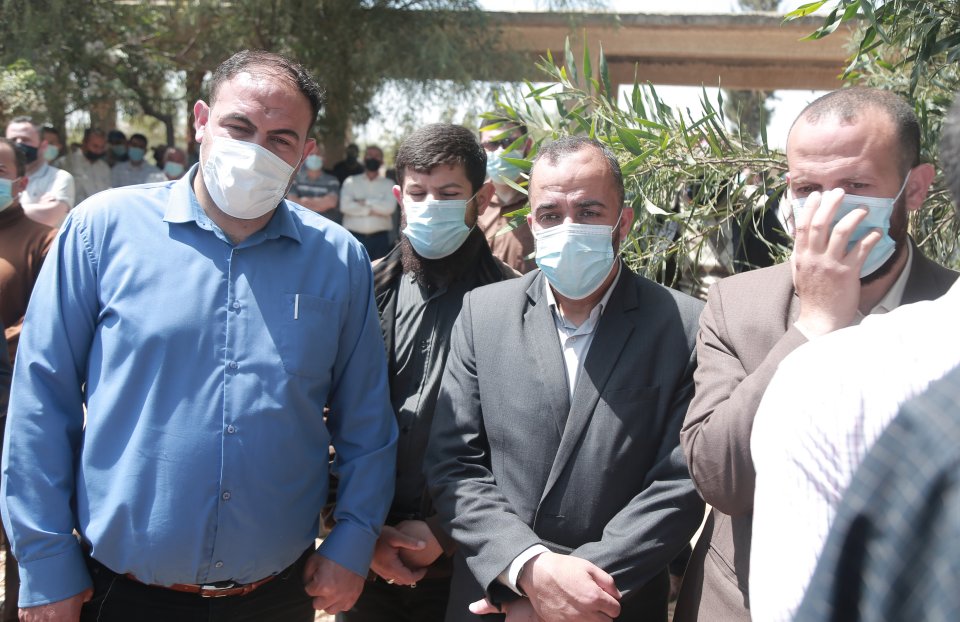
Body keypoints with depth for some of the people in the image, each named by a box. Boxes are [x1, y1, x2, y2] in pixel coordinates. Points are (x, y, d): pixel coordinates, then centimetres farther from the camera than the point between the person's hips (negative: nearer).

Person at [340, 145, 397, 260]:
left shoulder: (388, 184, 7)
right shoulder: (351, 182, 8)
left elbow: (389, 207, -9)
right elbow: (345, 206, -8)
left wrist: (365, 202, -6)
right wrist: (372, 210, -9)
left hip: (380, 238, 0)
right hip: (354, 237, 0)